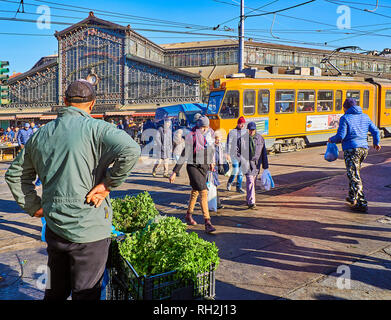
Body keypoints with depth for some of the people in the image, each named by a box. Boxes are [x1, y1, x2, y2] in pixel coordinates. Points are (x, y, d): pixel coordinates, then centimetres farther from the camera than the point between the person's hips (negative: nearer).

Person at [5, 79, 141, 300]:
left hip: (54, 228, 6)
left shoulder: (41, 134, 9)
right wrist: (108, 184, -18)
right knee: (86, 294, 8)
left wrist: (34, 207, 14)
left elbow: (15, 174, 17)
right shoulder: (95, 129, -12)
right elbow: (131, 151, -29)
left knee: (55, 291, 24)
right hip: (89, 230, -6)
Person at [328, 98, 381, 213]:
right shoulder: (365, 117, 14)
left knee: (354, 176, -7)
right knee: (355, 174, 21)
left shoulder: (345, 118, -4)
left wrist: (331, 139, 8)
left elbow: (340, 136, -12)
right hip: (364, 148, 7)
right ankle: (352, 197, 31)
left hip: (351, 149, -7)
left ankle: (362, 204, -12)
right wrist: (376, 143, 32)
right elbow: (375, 131, 15)